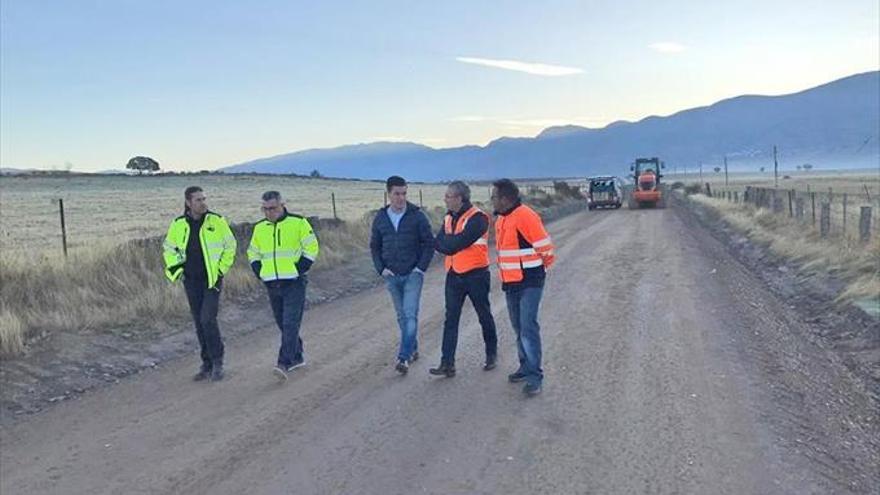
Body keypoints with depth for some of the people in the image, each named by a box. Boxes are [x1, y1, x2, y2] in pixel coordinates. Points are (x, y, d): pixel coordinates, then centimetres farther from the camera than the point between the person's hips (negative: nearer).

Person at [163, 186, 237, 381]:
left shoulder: (216, 221, -8)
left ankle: (217, 362, 2)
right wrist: (175, 269, 5)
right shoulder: (178, 224, 0)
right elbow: (168, 248, 15)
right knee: (199, 323, 9)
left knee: (208, 320, -13)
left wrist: (221, 269, -2)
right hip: (191, 281, 3)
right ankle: (207, 365, 20)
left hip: (212, 279, -3)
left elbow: (230, 245, 3)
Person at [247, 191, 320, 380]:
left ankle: (284, 363, -15)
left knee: (291, 323, -12)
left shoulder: (298, 223, -4)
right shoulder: (259, 228, 10)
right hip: (272, 284, 5)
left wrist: (299, 270, -11)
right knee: (283, 324, 12)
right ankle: (297, 357, 26)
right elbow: (253, 253, 22)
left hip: (294, 283, -5)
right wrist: (259, 272, 6)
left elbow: (311, 248, -3)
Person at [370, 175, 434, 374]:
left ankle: (404, 357, -11)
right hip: (392, 276, 4)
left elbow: (429, 243, -3)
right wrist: (381, 268, 1)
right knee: (402, 316, 12)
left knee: (410, 314, -11)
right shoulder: (380, 218, 5)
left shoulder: (417, 216, -5)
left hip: (413, 274, -4)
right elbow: (374, 246, 13)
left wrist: (421, 267, -10)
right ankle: (413, 349, 27)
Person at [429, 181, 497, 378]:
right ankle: (447, 363, 2)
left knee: (484, 316, 10)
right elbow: (439, 244, 1)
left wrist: (445, 242, -7)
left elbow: (458, 242, -24)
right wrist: (452, 243, -15)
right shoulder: (449, 218, 9)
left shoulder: (477, 218, -16)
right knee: (450, 319, 1)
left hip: (475, 274, -6)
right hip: (454, 274, 6)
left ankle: (491, 354, 28)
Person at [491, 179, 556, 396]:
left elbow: (545, 246, -15)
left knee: (528, 327, -11)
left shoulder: (525, 216, -18)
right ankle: (526, 367, 27)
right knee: (518, 327, 15)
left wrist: (542, 266, 1)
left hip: (529, 281, -9)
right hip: (510, 281, 9)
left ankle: (535, 376, -5)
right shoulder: (501, 218, 10)